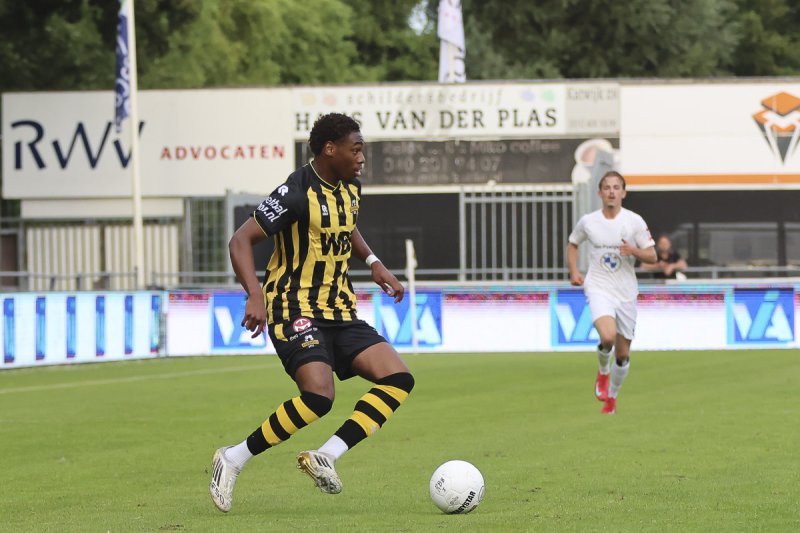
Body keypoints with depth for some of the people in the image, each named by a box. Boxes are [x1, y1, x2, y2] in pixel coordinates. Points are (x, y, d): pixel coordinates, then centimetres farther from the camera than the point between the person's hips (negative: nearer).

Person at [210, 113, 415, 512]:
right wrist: (255, 296, -31)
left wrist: (372, 263, 16)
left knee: (399, 379, -8)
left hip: (341, 313, 8)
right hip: (296, 312, -8)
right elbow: (240, 241, -18)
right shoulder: (298, 193, -16)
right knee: (318, 396, -28)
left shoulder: (350, 188, 10)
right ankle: (233, 460, -12)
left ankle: (325, 457, -10)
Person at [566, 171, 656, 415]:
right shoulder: (588, 221, 0)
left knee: (623, 354, 6)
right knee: (608, 337, -28)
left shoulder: (635, 221, -3)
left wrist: (633, 250, -21)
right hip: (599, 288, -1)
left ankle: (612, 396, 30)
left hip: (626, 292, 1)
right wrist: (573, 271, 5)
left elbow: (652, 256, 0)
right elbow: (572, 244, 19)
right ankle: (603, 372, 4)